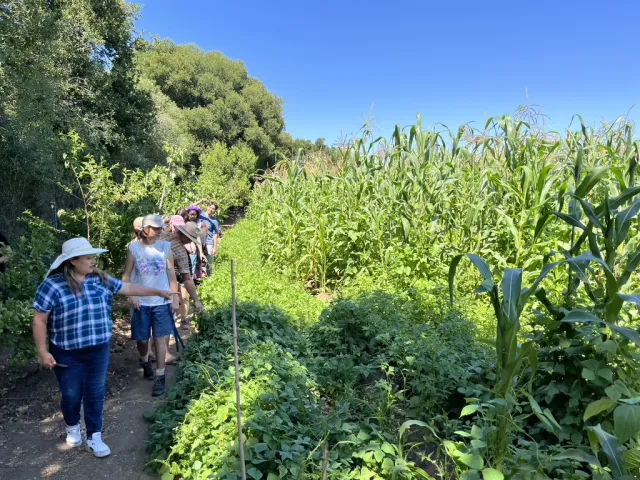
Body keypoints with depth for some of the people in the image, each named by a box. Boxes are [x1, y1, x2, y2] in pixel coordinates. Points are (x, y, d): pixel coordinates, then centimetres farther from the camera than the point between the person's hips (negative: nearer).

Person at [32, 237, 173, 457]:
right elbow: (39, 320, -10)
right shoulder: (52, 285, -14)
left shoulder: (101, 280, 0)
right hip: (67, 354, -3)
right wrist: (42, 351, -11)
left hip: (99, 350, 3)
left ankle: (94, 436, 28)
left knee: (95, 394, 12)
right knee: (71, 395, 14)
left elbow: (128, 288, 7)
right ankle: (72, 427, 44)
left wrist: (158, 292, 7)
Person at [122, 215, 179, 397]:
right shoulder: (133, 248, -3)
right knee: (142, 339, 12)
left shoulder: (165, 246, -1)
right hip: (141, 302, 1)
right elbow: (126, 276, 1)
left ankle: (160, 377, 10)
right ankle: (145, 362, 43)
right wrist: (131, 295, -12)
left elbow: (171, 274, 1)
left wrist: (175, 298, -3)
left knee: (160, 339, 1)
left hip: (162, 302, 0)